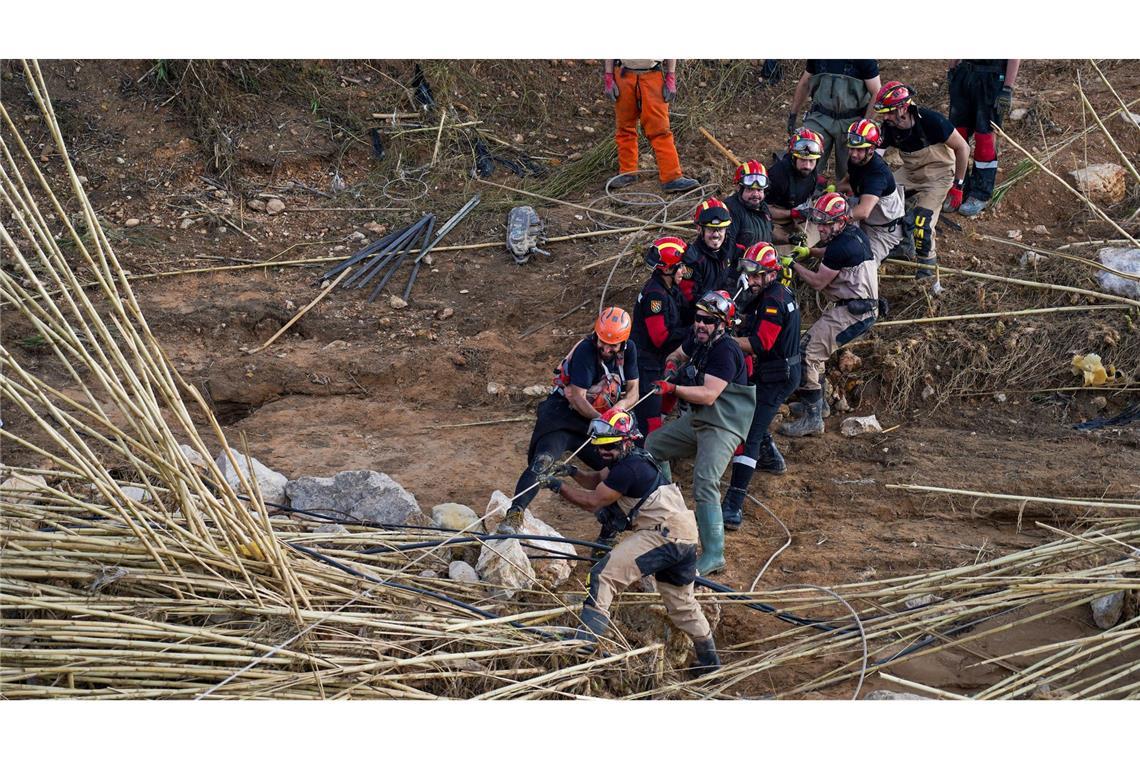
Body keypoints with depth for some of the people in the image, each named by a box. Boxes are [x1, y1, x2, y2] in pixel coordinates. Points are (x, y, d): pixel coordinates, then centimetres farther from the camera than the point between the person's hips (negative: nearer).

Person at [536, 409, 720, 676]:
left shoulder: (628, 468, -14)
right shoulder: (634, 459, 16)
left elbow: (593, 502, -12)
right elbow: (598, 480, 21)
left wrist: (559, 486, -6)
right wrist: (574, 472, 4)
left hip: (661, 534, -11)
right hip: (684, 537, 11)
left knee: (603, 575, -16)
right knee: (681, 602, 26)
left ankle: (584, 641, -25)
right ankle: (709, 661, 39)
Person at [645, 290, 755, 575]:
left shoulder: (725, 351, -22)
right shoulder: (697, 337, 5)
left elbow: (709, 394, -29)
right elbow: (677, 355, 24)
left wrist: (673, 388, -33)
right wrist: (671, 365, 1)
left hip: (723, 426, -10)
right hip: (697, 419, 10)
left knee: (704, 482, -25)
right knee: (652, 444, 20)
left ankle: (713, 555, -26)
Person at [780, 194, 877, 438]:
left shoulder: (840, 247, -20)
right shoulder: (855, 233, 11)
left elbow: (818, 282, -10)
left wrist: (793, 265, 1)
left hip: (849, 314, -11)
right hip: (864, 308, 11)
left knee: (806, 355, -14)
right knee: (813, 345, 21)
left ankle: (813, 419, -14)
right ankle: (818, 403, 31)